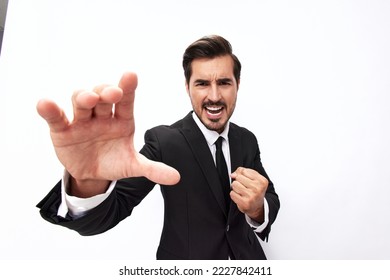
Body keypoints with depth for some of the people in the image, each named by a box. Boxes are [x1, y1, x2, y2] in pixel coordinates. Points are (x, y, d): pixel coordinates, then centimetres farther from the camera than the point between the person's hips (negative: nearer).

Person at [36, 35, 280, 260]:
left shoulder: (247, 140, -6)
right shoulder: (163, 140, -20)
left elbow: (271, 202, -6)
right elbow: (112, 209, -28)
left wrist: (258, 208, -29)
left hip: (245, 258, 4)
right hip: (187, 261, -3)